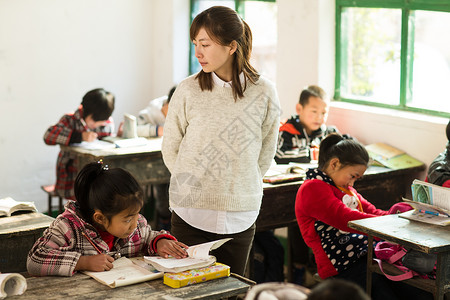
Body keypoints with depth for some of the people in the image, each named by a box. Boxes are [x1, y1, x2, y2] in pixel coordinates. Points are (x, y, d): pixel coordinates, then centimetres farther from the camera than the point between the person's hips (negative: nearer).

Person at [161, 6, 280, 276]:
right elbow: (170, 149, 6)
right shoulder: (189, 91, -5)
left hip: (240, 216, 1)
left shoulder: (264, 93, -4)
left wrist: (241, 187, 8)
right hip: (191, 213, -1)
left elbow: (266, 152, 9)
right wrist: (192, 186, 5)